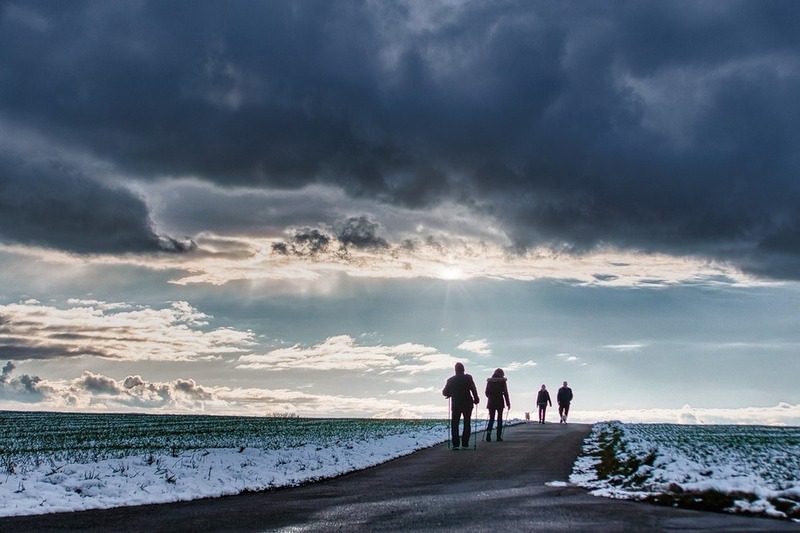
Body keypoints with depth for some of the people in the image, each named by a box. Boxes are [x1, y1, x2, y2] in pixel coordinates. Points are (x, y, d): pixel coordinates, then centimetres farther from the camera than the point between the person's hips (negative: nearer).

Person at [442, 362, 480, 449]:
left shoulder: (451, 380, 4)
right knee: (467, 423, 9)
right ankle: (465, 444, 4)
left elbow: (444, 392, 8)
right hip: (467, 404, -1)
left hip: (455, 405, 1)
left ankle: (455, 444, -5)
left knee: (454, 424, 7)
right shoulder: (468, 378, -4)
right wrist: (476, 399, -4)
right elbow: (473, 389, -15)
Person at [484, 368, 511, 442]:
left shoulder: (489, 381, 5)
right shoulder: (502, 381, -4)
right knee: (499, 419, 7)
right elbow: (505, 393, -7)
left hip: (491, 402, 3)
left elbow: (487, 392, 9)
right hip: (500, 402, -3)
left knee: (491, 419, 8)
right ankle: (499, 437, 4)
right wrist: (508, 403, -2)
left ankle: (488, 432, -16)